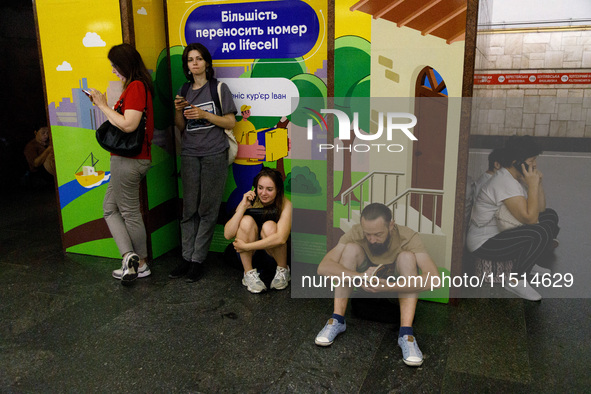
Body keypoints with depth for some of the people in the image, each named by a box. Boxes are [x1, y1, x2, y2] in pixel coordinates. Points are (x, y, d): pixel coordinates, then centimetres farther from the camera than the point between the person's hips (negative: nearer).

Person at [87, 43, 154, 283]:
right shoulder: (139, 86, 16)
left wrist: (102, 105, -14)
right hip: (131, 158, 10)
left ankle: (141, 264, 12)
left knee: (130, 213, 1)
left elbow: (128, 124, -24)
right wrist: (104, 105, 9)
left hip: (128, 160, -10)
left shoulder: (135, 87, -15)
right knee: (110, 207, 15)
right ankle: (129, 255, 13)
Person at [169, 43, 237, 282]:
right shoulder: (184, 92, 15)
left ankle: (198, 260, 6)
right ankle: (187, 258, 10)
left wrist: (204, 114, -13)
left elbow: (230, 122, -2)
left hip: (214, 155, -4)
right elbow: (181, 127, 18)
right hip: (189, 155, 4)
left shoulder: (219, 88, 2)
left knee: (208, 209, -3)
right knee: (189, 208, 3)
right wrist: (178, 110, -2)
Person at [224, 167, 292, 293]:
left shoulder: (285, 204, -19)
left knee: (269, 226, -30)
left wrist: (246, 246, -32)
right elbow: (228, 234, -22)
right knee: (247, 220, -25)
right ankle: (249, 273, -17)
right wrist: (243, 207, -30)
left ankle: (283, 270, -8)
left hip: (275, 252, -2)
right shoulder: (250, 201, -13)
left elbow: (281, 238, -34)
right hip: (249, 255, 2)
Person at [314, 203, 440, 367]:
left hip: (398, 291, -1)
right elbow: (323, 267, -31)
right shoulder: (356, 233, -22)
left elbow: (434, 279, -38)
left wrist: (390, 286, -49)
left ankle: (406, 334, -34)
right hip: (364, 286, 1)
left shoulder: (408, 237, -26)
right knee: (351, 248, -25)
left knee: (407, 256, -30)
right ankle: (337, 321, -22)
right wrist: (359, 277, -48)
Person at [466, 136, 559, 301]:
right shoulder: (505, 182, -26)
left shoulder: (518, 177, 5)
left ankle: (528, 262, 22)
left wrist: (538, 182, -7)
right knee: (540, 233, -28)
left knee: (550, 216, 10)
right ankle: (515, 281, -10)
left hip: (499, 232, 10)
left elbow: (540, 209, 7)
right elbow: (529, 218, -30)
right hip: (484, 243, -10)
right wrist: (533, 184, -24)